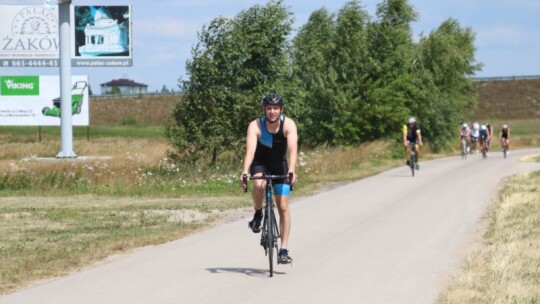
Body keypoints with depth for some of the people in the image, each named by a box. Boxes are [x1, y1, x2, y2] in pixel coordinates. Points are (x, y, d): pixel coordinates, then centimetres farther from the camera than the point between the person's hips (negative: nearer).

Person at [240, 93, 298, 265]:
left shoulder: (288, 125, -25)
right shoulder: (255, 126, -26)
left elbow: (293, 149, -37)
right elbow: (250, 150, -37)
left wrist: (291, 171, -53)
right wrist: (245, 172, -53)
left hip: (280, 164, 1)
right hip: (260, 163, -1)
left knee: (283, 207, -6)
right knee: (259, 184, -36)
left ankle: (283, 250, 0)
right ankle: (258, 214, -6)